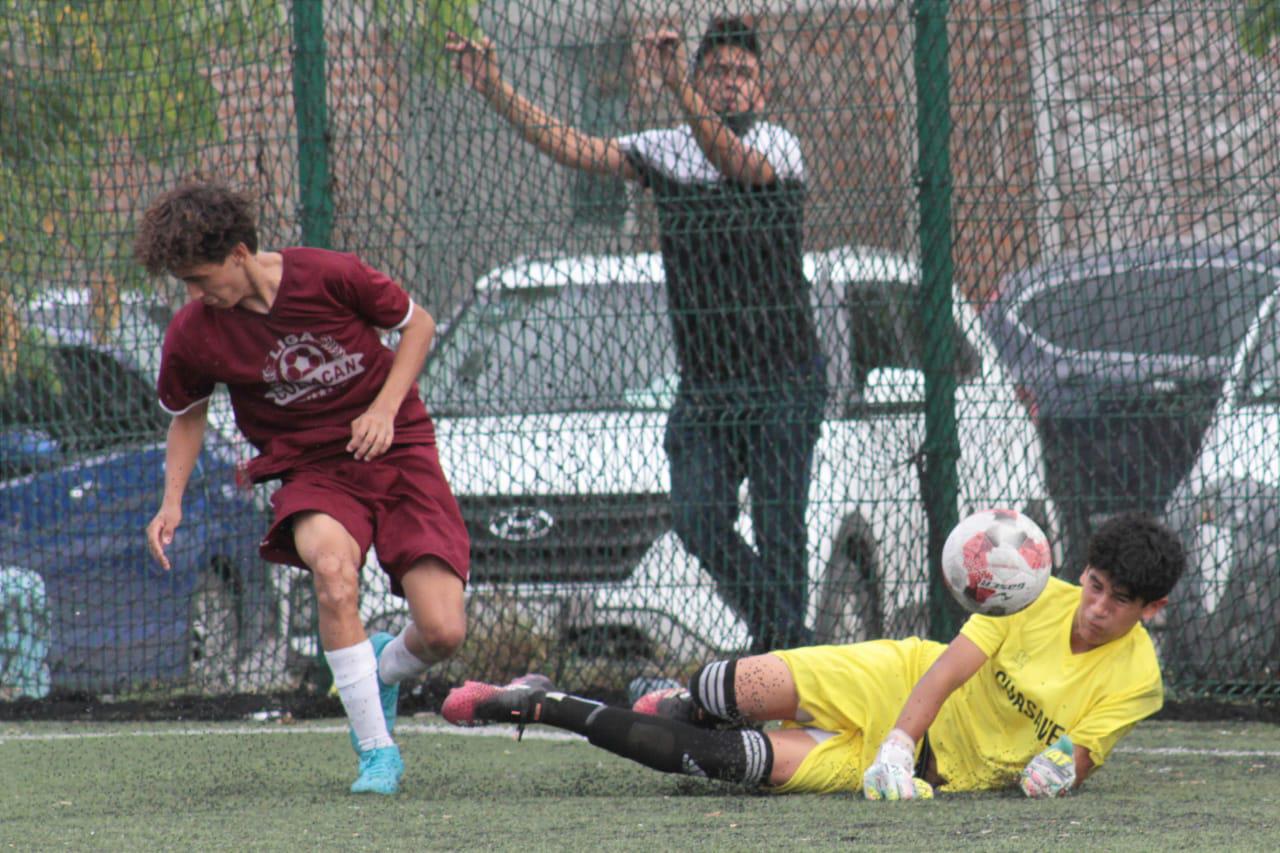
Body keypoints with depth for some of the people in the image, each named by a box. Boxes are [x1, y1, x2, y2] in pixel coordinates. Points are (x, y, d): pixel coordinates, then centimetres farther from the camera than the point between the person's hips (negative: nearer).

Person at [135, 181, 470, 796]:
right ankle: (377, 751, -23)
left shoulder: (330, 277, -15)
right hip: (310, 468, 1)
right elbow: (187, 415, 12)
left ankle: (383, 668, 26)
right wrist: (172, 503, -2)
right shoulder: (192, 335, -8)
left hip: (396, 448, -1)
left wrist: (385, 408, -11)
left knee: (442, 632, -14)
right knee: (332, 567, -36)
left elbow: (417, 323, 2)